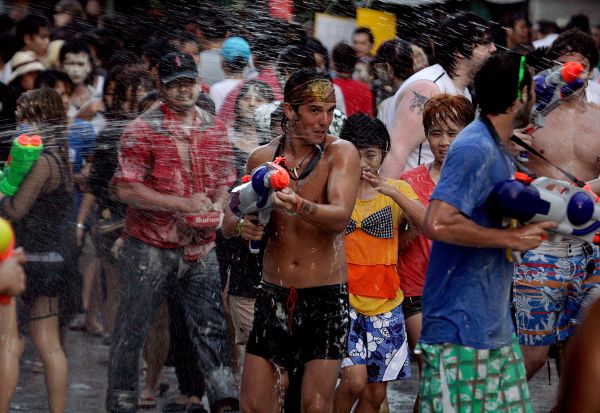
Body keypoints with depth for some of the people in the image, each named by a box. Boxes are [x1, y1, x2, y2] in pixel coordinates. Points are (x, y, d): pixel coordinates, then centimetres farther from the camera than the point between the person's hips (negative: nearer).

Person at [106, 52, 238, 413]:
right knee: (133, 328, 3)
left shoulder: (214, 130, 9)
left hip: (201, 247, 4)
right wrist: (183, 204, -18)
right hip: (151, 246, -4)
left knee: (211, 325, 1)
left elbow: (224, 183, 17)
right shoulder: (143, 130, -6)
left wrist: (215, 211, -6)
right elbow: (126, 189, -13)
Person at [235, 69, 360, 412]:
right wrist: (241, 226, -12)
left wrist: (297, 206, -41)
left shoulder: (341, 153, -6)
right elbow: (230, 219, 12)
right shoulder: (262, 158, 5)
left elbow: (340, 217, -22)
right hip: (274, 294, 3)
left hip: (326, 297, -3)